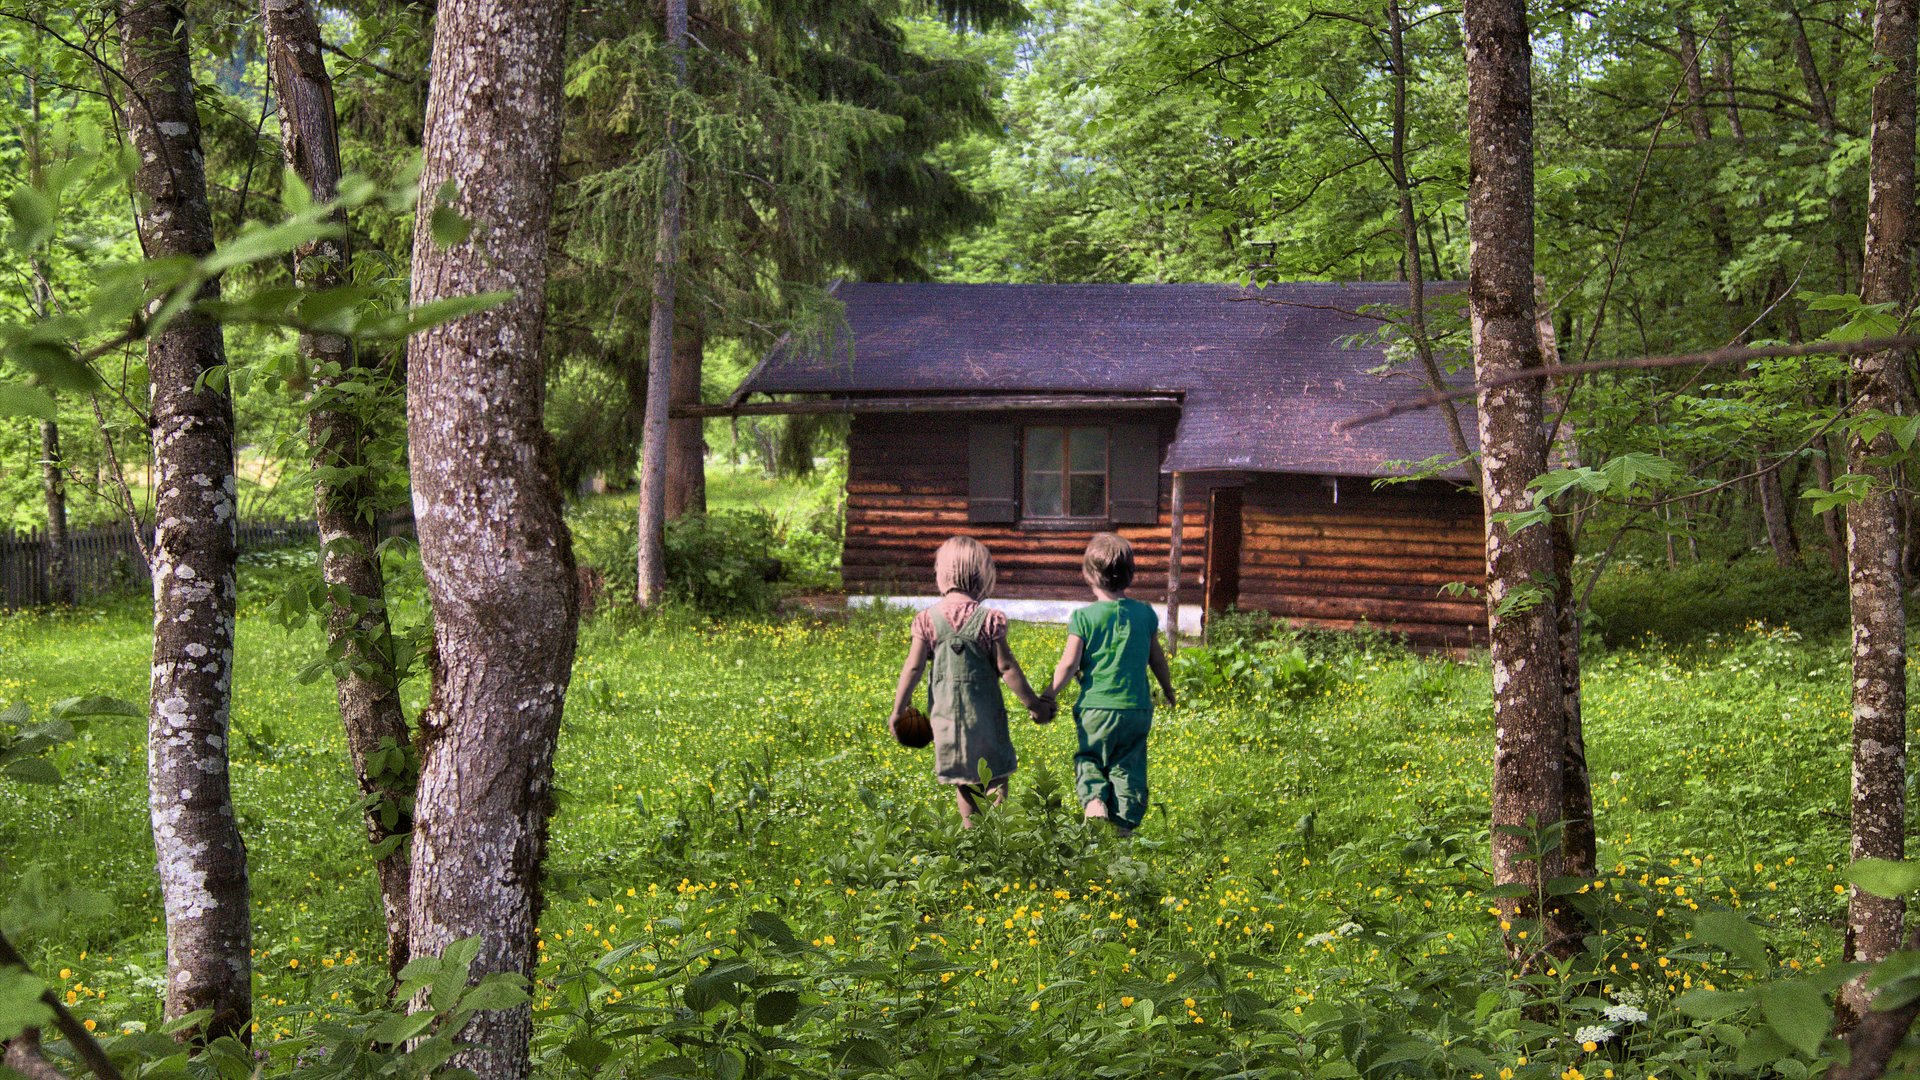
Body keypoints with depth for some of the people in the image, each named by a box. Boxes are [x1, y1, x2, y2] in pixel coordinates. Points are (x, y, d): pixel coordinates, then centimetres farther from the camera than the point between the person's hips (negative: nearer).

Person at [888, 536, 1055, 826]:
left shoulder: (928, 619, -5)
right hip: (984, 711, -2)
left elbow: (913, 667, -5)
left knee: (962, 780, 15)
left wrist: (898, 710, 6)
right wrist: (1033, 704, 3)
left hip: (945, 711, 2)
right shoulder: (989, 619, -10)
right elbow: (1006, 667, -8)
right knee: (996, 771, 10)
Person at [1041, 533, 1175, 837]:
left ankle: (1094, 799, -10)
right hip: (1137, 708, 2)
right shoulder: (1145, 613, 3)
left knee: (1089, 759, 15)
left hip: (1096, 707, -2)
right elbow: (1157, 659, 13)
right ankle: (1126, 821, 5)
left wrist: (1048, 695, 6)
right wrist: (1168, 690, 30)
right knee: (1128, 767, 10)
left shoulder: (1084, 617, -8)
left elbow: (1069, 664, -8)